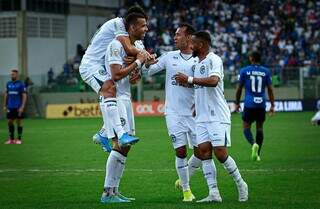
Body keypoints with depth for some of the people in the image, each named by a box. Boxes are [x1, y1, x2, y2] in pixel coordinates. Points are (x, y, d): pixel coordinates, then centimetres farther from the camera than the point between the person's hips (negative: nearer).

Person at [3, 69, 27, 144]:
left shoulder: (21, 84, -6)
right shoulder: (8, 84, 9)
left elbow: (24, 96, -9)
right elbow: (6, 95, 16)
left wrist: (22, 107, -16)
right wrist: (5, 105, 11)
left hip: (18, 107, -5)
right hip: (10, 107, 5)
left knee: (19, 122, 1)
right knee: (10, 122, 5)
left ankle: (19, 139, 9)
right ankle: (11, 139, 13)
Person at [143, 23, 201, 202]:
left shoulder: (198, 61, -1)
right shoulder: (170, 57, 7)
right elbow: (149, 71, 13)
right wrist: (146, 61, -7)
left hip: (193, 112, 0)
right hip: (174, 113, 0)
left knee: (200, 152, 0)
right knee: (181, 152, -6)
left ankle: (184, 179, 25)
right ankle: (186, 190, 7)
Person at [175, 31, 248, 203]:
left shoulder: (214, 60, -10)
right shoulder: (198, 64, 19)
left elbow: (213, 81, -27)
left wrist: (189, 79, -24)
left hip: (217, 116, -8)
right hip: (202, 117, 8)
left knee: (220, 153, -10)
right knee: (204, 151, -3)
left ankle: (240, 185, 8)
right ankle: (214, 193, -4)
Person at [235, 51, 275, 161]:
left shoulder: (244, 71, -1)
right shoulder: (266, 71, 4)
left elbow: (239, 88, 3)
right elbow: (270, 89, 4)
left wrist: (237, 103, 14)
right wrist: (272, 105, 10)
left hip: (249, 104, -2)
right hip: (261, 104, 2)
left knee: (246, 128, 6)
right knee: (259, 128, 12)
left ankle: (253, 144, -23)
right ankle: (257, 154, 10)